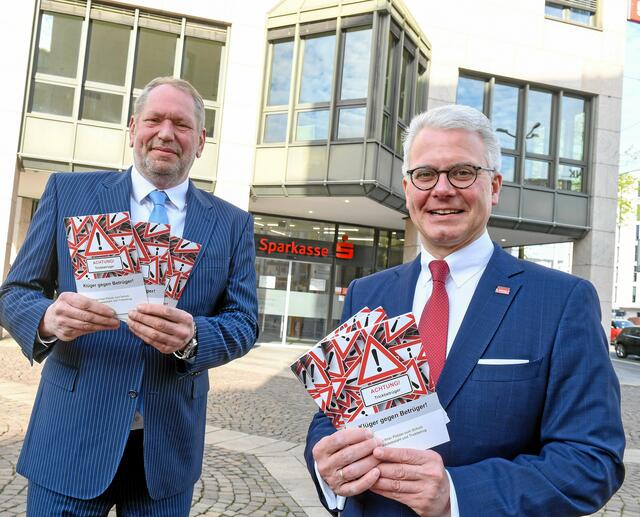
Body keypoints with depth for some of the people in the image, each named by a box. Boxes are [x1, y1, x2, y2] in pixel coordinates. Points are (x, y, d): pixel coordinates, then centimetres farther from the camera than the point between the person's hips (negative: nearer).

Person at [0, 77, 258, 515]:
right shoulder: (68, 191, 1)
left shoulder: (232, 224, 3)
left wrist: (191, 338, -22)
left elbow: (243, 323, -1)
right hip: (72, 434, -1)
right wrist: (48, 319, -22)